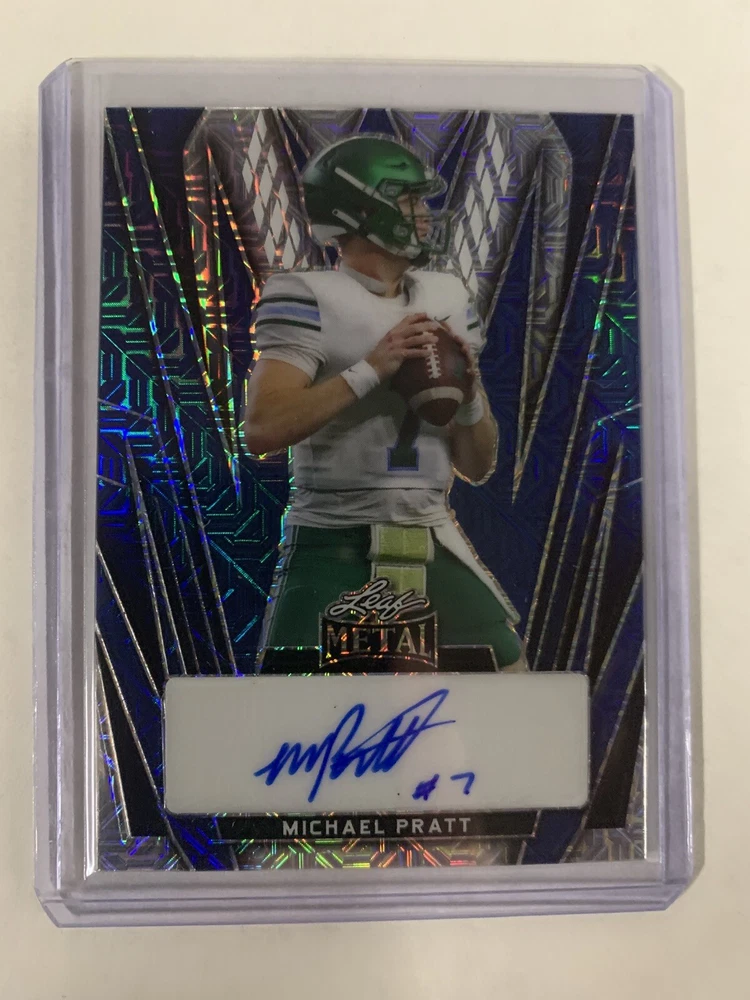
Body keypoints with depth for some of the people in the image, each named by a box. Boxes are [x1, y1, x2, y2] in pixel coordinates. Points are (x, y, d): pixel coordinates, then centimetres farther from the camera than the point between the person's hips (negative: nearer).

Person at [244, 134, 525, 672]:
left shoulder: (447, 297, 10)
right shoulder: (307, 297, -7)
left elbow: (478, 467, 12)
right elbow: (262, 430, -22)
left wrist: (468, 392, -7)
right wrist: (371, 369, -21)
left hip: (431, 544, 5)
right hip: (333, 546, -5)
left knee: (510, 669, 8)